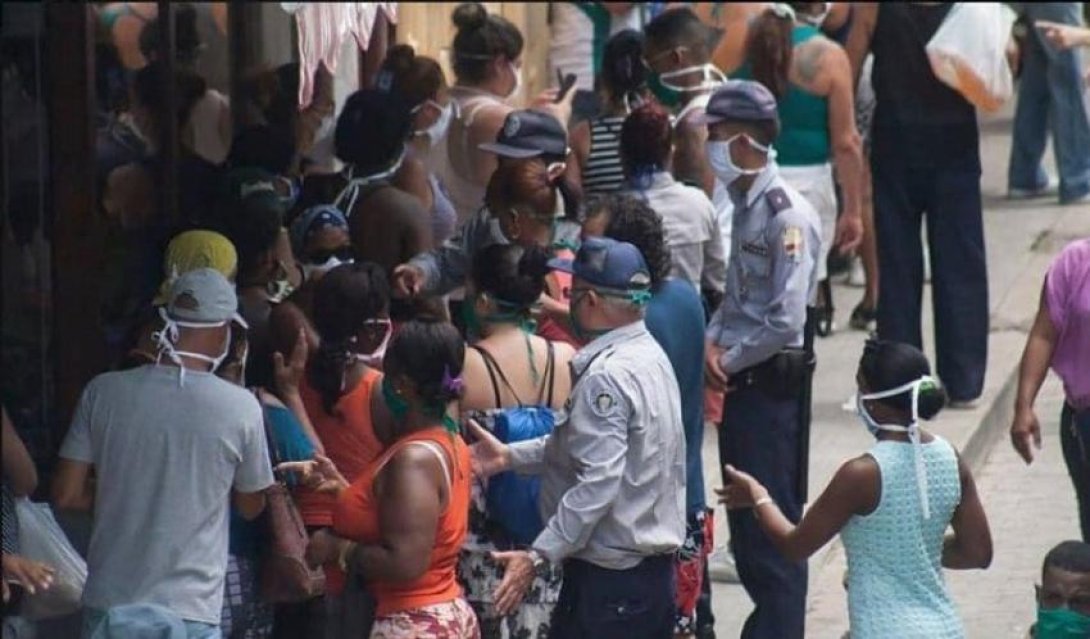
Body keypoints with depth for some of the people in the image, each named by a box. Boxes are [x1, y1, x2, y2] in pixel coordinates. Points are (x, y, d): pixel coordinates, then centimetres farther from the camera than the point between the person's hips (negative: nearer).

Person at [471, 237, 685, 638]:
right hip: (655, 569, 10)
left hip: (608, 578, -10)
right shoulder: (648, 356, 10)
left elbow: (598, 483, -27)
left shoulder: (606, 377, -21)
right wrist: (512, 456, 12)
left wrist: (538, 556, -27)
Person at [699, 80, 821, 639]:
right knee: (743, 515, 16)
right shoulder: (744, 204, 10)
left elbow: (786, 320, -22)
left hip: (773, 382, -9)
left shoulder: (787, 215, -18)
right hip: (740, 382, 9)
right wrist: (713, 342, 2)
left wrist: (730, 361, -12)